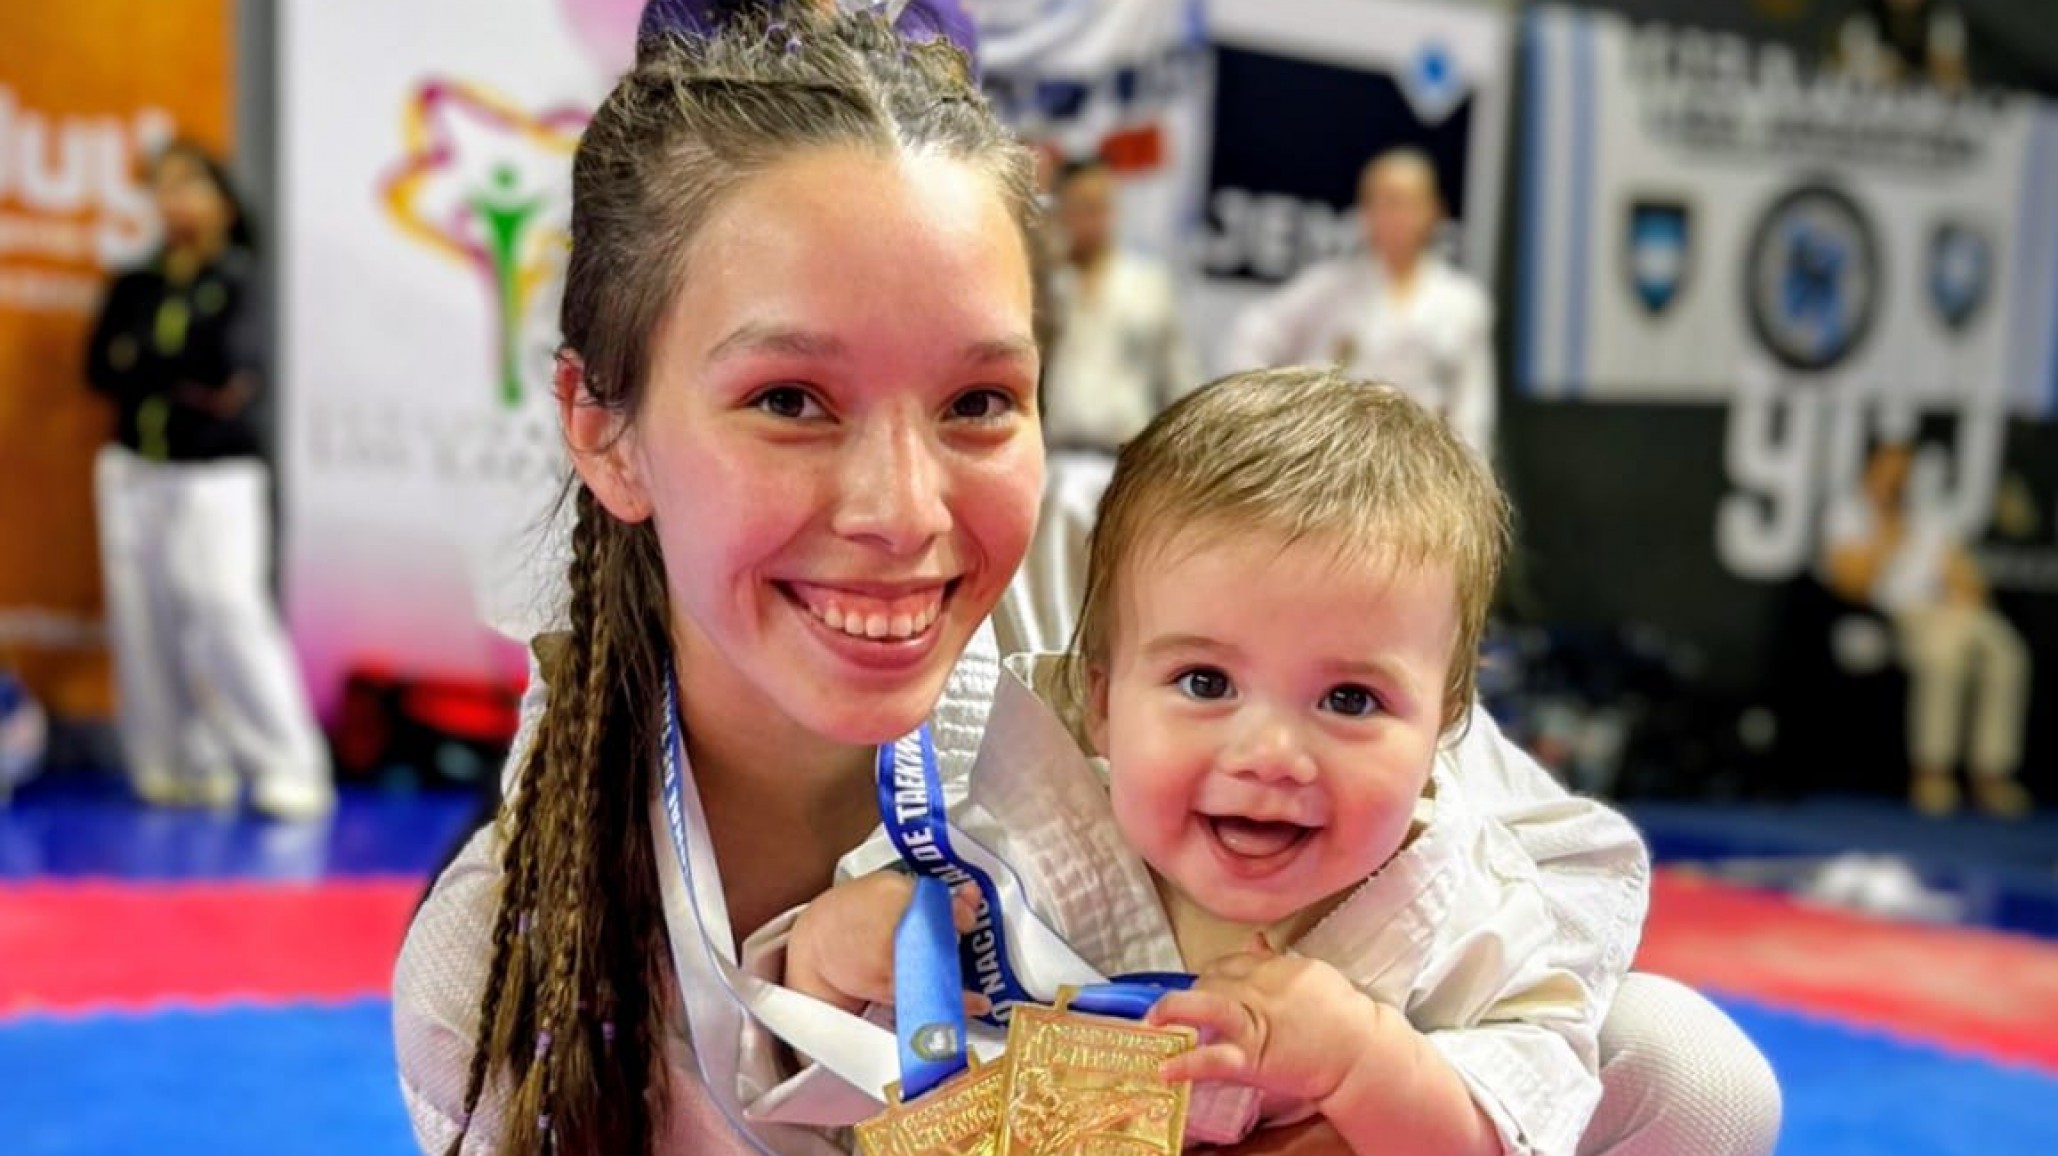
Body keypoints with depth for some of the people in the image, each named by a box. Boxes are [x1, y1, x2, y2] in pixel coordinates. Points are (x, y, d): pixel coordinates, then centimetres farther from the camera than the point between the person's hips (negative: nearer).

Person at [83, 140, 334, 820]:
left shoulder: (238, 280, -2)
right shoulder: (132, 286, 11)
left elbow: (235, 368, -14)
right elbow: (100, 367, 1)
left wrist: (141, 362, -3)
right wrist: (190, 380, -10)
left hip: (218, 476, -5)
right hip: (135, 474, 5)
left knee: (230, 616, -14)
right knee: (148, 625, 2)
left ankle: (290, 770, -10)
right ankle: (187, 766, 10)